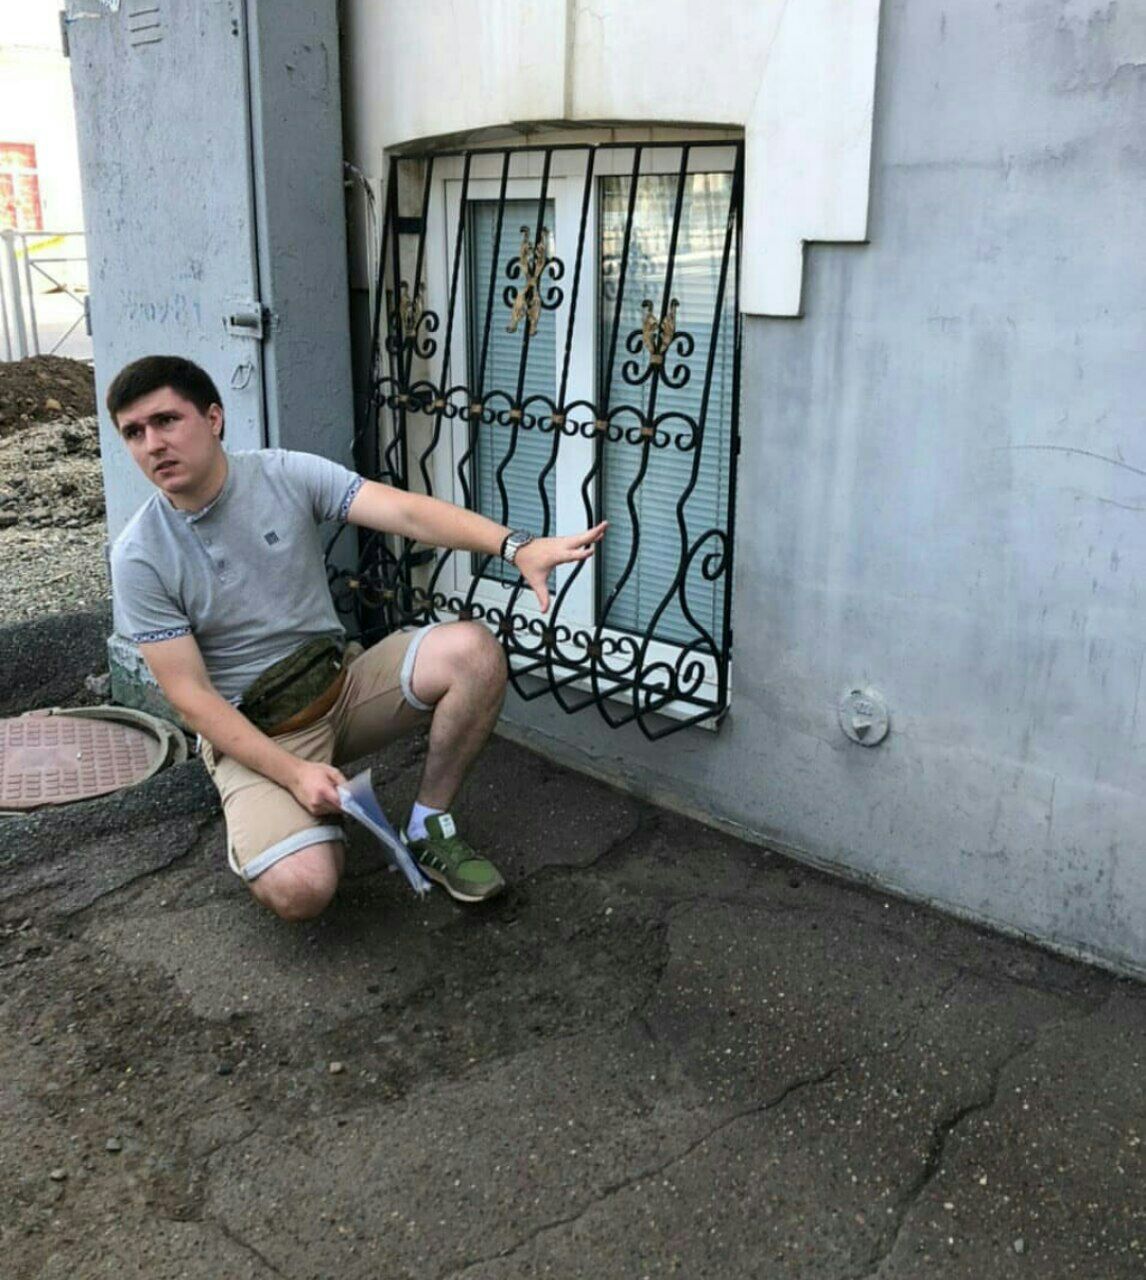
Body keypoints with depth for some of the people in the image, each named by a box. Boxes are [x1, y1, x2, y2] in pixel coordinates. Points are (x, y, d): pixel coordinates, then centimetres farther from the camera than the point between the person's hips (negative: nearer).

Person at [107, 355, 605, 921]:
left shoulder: (287, 474, -7)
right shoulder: (140, 557, -12)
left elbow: (406, 512, -20)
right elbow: (190, 695, -13)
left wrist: (518, 547, -37)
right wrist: (294, 775, -23)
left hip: (342, 682, 3)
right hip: (250, 731, -3)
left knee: (473, 651, -23)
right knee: (300, 890, -28)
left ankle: (429, 828, -4)